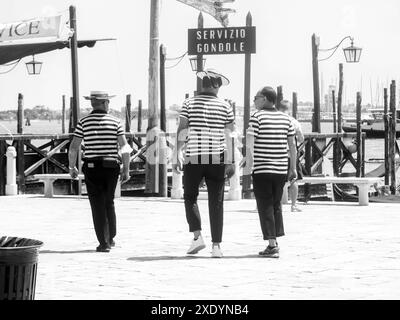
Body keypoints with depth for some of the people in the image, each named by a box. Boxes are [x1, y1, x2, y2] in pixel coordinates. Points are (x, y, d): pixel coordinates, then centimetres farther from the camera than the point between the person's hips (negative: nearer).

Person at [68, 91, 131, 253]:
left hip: (92, 168, -1)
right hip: (111, 167, 2)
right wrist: (126, 169, 1)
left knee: (98, 206, 1)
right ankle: (110, 238, 28)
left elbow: (73, 147, -4)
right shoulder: (115, 122, -1)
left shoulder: (84, 122, -2)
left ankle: (104, 243, -5)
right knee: (109, 203, 20)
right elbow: (125, 147, -6)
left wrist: (72, 167, 9)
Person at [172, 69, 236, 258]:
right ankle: (216, 246, 1)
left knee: (190, 197, 15)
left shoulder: (189, 104, 2)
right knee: (216, 201, 4)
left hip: (193, 158, 0)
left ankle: (197, 236, -2)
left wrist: (177, 156, -1)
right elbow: (228, 136, 2)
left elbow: (182, 130, -3)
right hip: (217, 159, 0)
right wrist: (230, 162, 5)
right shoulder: (225, 107, 3)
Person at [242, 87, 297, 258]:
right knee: (276, 205, 17)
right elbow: (292, 145, 11)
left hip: (261, 169, -5)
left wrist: (248, 158, -23)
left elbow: (250, 141, -17)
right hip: (281, 168, 5)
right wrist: (293, 168, 15)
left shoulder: (257, 117, -6)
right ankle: (274, 241, 20)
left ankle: (272, 245, -7)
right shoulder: (285, 118, 10)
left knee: (265, 206, -1)